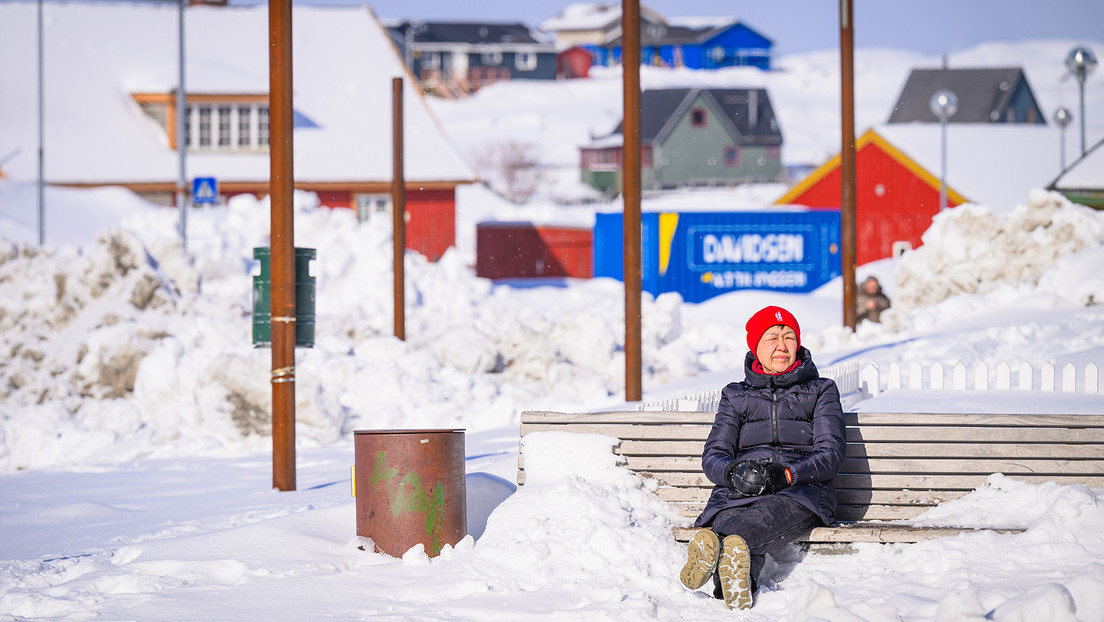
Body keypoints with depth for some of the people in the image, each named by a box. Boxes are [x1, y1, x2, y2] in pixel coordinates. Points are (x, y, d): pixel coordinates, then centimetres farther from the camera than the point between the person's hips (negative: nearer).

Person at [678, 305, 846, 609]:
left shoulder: (821, 391, 20)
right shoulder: (735, 396, 25)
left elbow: (831, 453, 5)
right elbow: (713, 456, 13)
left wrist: (786, 474, -15)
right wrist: (734, 472, -14)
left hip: (802, 489, -1)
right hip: (739, 493, 1)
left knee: (772, 512, -42)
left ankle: (716, 542, -72)